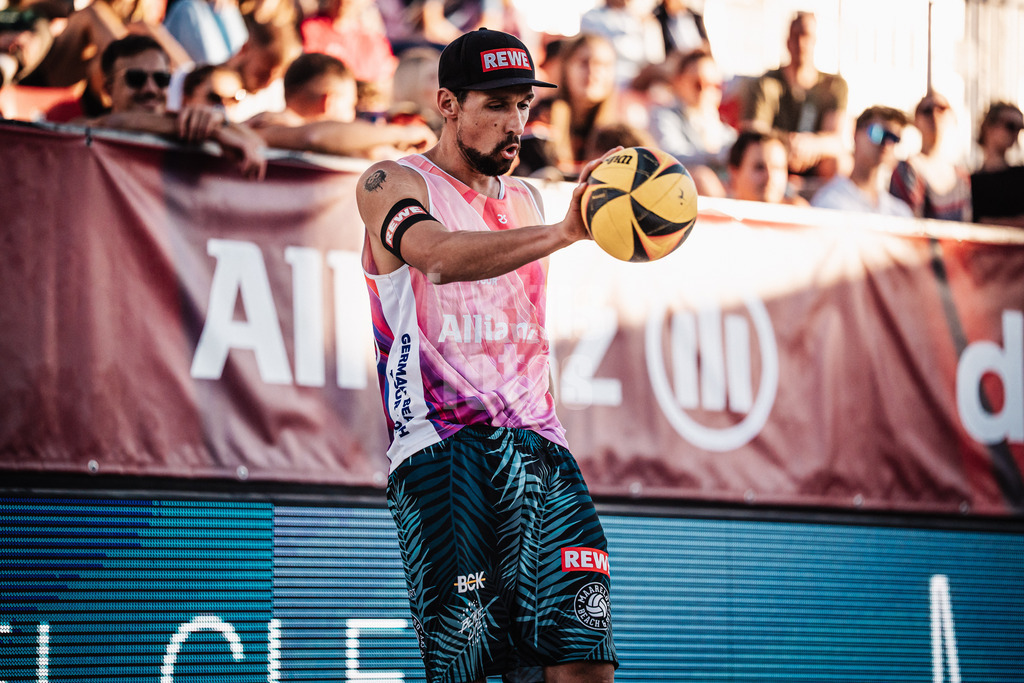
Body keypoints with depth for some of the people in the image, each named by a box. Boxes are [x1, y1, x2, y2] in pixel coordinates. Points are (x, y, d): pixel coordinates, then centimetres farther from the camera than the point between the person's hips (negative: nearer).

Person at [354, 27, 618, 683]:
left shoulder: (526, 200, 23)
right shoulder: (392, 185, 3)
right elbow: (440, 257, -21)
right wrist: (564, 233, -33)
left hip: (537, 445, 5)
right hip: (440, 447, -5)